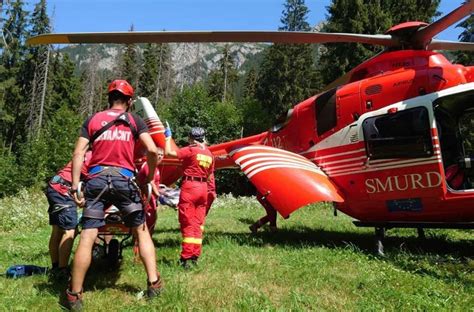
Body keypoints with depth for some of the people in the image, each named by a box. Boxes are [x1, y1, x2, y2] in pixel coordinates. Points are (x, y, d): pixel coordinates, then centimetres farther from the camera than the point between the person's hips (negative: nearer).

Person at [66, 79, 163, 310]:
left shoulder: (92, 120, 13)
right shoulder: (134, 120, 8)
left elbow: (78, 154, 3)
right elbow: (152, 151, -5)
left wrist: (75, 186, 3)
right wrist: (150, 178, 8)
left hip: (96, 180, 2)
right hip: (123, 179, -1)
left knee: (87, 237, 3)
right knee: (141, 231, 12)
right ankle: (154, 284, 12)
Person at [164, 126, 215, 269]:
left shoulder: (191, 150, -9)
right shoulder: (209, 154, 11)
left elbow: (168, 152, -9)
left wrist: (168, 137, 3)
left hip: (189, 186, -6)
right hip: (203, 188, 6)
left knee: (188, 224, -2)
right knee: (198, 224, 11)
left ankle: (186, 258, -1)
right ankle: (195, 256, 16)